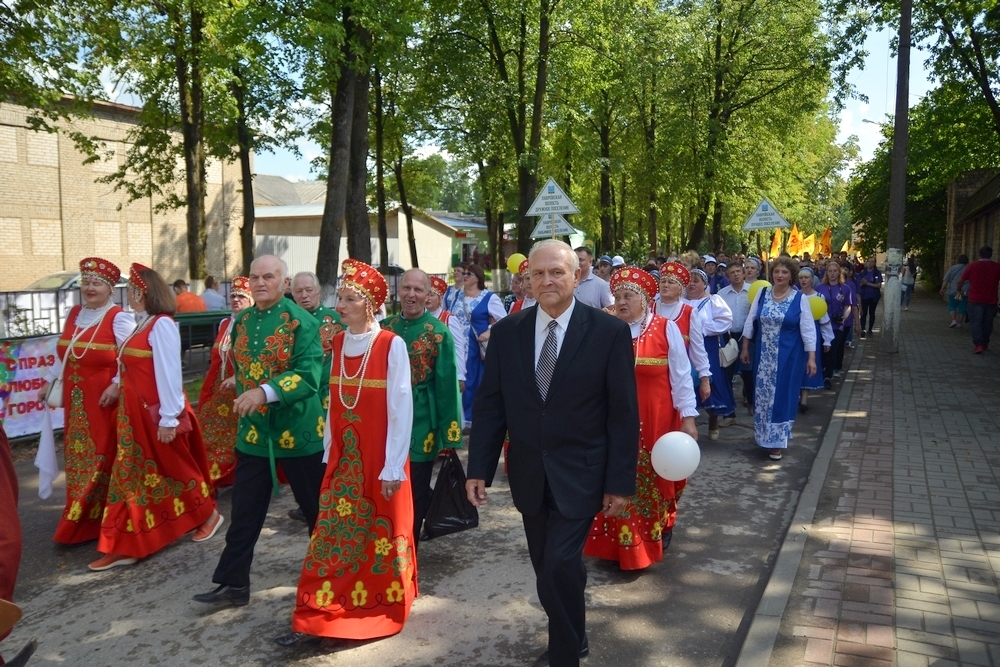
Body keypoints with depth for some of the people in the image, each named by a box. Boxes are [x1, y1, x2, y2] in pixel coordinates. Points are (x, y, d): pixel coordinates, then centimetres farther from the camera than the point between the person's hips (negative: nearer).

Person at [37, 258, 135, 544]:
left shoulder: (119, 318, -9)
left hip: (103, 397, -7)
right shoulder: (74, 314, 13)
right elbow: (63, 354, 21)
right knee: (77, 455, 13)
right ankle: (80, 518, 24)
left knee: (103, 455, 0)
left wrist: (116, 385, -24)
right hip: (75, 398, 7)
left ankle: (97, 518, 9)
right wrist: (48, 380, 17)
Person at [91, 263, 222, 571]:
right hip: (136, 413, 9)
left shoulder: (161, 324, -17)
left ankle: (209, 515, 27)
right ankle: (123, 546, 22)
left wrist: (169, 417, -22)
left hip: (157, 413, -9)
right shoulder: (143, 324, 12)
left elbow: (169, 372, -21)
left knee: (175, 468, 7)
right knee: (130, 474, 12)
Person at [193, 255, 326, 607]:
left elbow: (309, 376, -24)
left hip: (298, 431, -5)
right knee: (245, 511, 8)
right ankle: (233, 583, 18)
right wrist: (244, 400, 17)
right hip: (253, 431, 5)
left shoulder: (301, 322, -14)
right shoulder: (242, 321, 7)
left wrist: (265, 392, -35)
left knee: (316, 509, 10)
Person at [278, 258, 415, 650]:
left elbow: (401, 408, -13)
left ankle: (376, 610, 26)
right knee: (333, 535, 6)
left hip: (379, 458, -5)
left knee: (380, 534, 9)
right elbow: (334, 402, 10)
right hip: (343, 457, 5)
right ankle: (320, 617, 13)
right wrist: (329, 451, 10)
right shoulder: (338, 342, 5)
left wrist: (393, 467, -14)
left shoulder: (392, 345, -13)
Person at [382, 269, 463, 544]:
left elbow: (447, 385, -7)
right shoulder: (385, 327, 6)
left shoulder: (439, 333, -6)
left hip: (420, 427, -3)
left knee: (414, 495, 9)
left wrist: (449, 434, -10)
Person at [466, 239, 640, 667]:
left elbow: (623, 414, -8)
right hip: (529, 474, 4)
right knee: (545, 568, 15)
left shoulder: (610, 332, -9)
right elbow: (489, 405, 2)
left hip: (580, 473, -4)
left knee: (561, 563, -12)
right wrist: (479, 468, -2)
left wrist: (621, 482, -8)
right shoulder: (506, 332, 0)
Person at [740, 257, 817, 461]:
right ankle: (764, 435, 25)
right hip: (764, 356, 3)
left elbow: (808, 329, -7)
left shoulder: (799, 298, -7)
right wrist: (745, 348, 7)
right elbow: (750, 322, 7)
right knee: (763, 394, 9)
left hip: (788, 356, -3)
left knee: (782, 395, 3)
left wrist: (811, 358, -10)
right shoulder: (762, 293, 1)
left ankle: (777, 441, 12)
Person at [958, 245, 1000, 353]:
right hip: (991, 300, 2)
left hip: (975, 300, -2)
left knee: (976, 322, 0)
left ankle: (978, 344, -13)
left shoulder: (972, 266, -4)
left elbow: (960, 281, 1)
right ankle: (985, 344, 24)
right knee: (987, 323, 15)